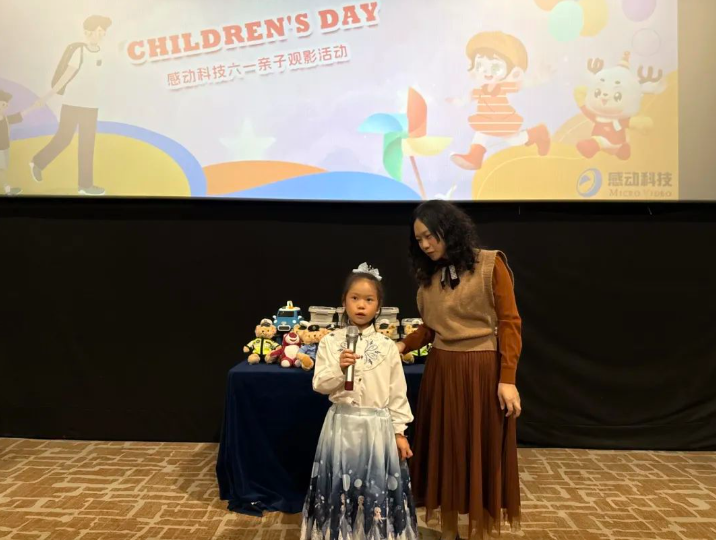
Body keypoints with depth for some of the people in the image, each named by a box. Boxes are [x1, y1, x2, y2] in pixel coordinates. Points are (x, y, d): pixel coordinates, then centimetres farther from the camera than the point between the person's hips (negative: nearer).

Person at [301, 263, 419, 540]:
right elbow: (319, 384, -5)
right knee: (340, 487, 8)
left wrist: (399, 432, 0)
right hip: (343, 425, 0)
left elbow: (397, 392, 1)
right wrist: (339, 368, -22)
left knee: (377, 488, 8)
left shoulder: (387, 346, -2)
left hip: (378, 426, 0)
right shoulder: (330, 342, -3)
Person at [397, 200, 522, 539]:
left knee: (481, 452, 7)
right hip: (441, 370, 5)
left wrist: (507, 379, -14)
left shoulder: (490, 265, -6)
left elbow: (509, 324, -8)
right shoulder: (429, 275, 9)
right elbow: (429, 328, 8)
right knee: (443, 450, 12)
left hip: (482, 370, -4)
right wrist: (402, 346, -10)